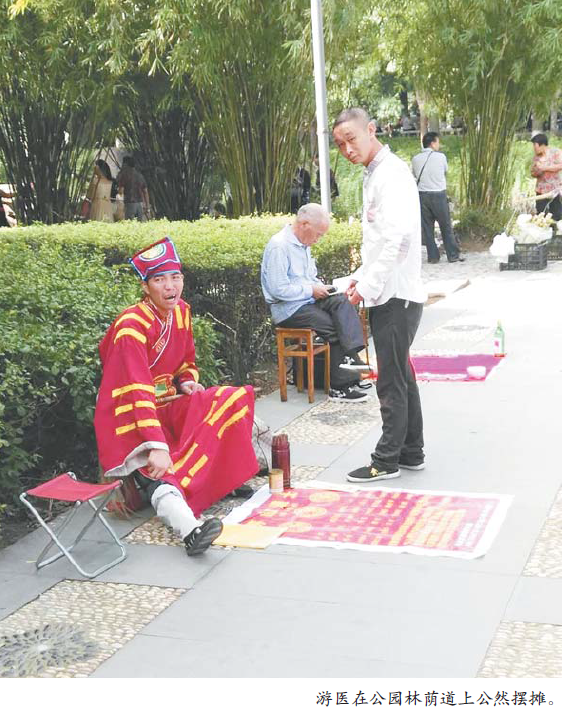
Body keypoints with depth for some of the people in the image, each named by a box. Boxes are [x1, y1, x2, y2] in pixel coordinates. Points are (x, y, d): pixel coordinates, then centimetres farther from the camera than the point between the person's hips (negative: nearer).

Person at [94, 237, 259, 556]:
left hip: (169, 404, 8)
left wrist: (187, 382, -5)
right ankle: (190, 529, -59)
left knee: (237, 397, -10)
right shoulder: (132, 326, -22)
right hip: (130, 416, -8)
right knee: (159, 471, -36)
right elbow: (138, 393, -32)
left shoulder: (181, 311, 2)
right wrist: (157, 446, -40)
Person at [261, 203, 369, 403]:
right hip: (288, 309, -9)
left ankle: (350, 356, -31)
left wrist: (319, 285, 6)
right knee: (334, 328, -19)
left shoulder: (303, 244, 15)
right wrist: (311, 290, -15)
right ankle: (340, 387, -13)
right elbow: (278, 290, -23)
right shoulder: (279, 247, -17)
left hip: (308, 299, 9)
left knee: (342, 302, -17)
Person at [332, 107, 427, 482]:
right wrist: (362, 277, 13)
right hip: (389, 294, 10)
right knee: (402, 377, 16)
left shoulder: (392, 174, -15)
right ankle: (412, 452, 26)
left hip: (396, 296, -10)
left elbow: (397, 238, -25)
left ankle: (387, 460, 7)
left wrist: (368, 288, -19)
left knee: (392, 381, -2)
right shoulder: (375, 174, 15)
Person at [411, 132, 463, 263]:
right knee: (446, 226, 7)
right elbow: (446, 172, 9)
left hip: (422, 195, 3)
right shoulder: (441, 157, -6)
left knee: (427, 227, 9)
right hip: (439, 195, -3)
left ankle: (433, 256, 10)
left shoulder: (416, 159, 0)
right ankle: (453, 255, 12)